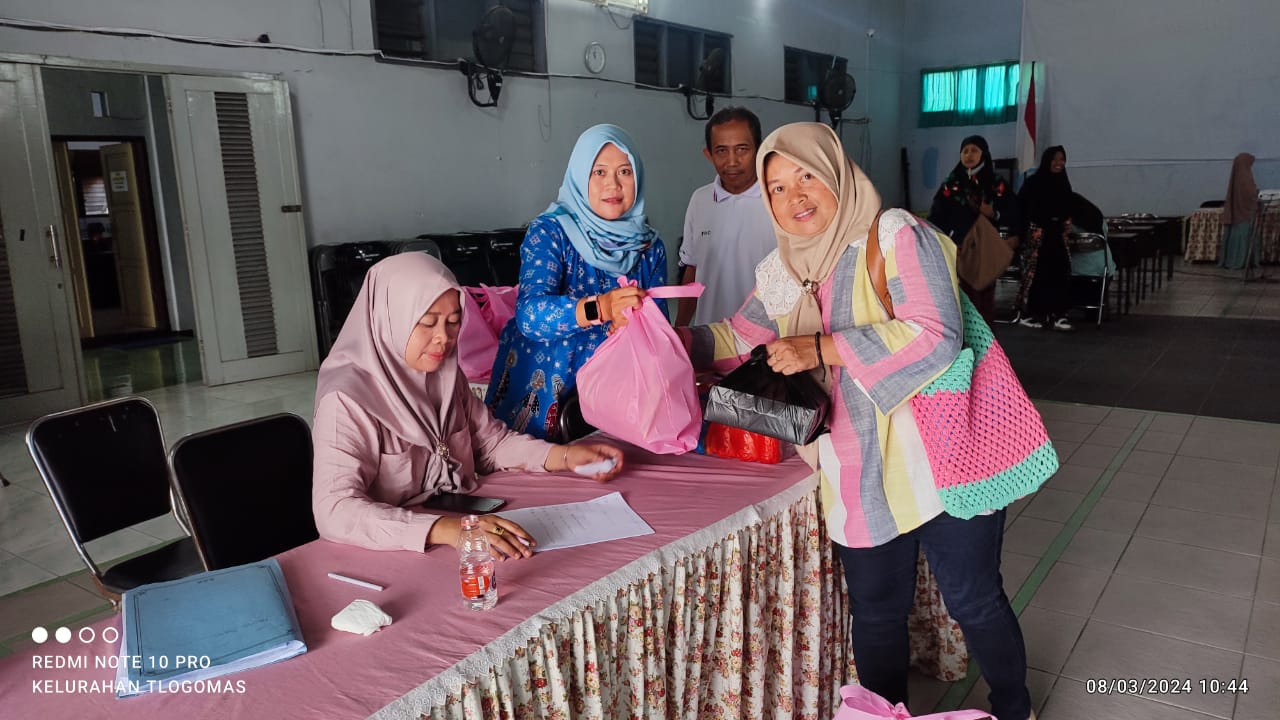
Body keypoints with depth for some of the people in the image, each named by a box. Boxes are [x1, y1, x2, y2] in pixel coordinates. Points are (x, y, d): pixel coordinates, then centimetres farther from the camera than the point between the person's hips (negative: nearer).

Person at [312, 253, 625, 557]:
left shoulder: (446, 375, 2)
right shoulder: (349, 399, -18)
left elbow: (490, 441, 12)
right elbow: (334, 511, -29)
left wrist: (564, 455, -4)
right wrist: (443, 529, -40)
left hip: (460, 522, 6)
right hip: (394, 553, -6)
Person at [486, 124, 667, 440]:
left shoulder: (649, 245, 6)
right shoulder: (549, 231, -8)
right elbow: (529, 314, -22)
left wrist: (629, 325, -22)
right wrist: (599, 308, -39)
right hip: (544, 386, -3)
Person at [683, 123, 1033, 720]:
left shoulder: (896, 237, -14)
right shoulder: (782, 273, 6)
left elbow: (935, 335, -24)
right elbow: (739, 341, 14)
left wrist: (820, 348, -25)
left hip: (943, 459, -4)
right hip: (860, 478, 5)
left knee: (973, 600, 10)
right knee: (876, 611, 14)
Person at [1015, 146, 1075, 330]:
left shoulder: (1063, 183, 13)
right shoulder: (1033, 182, -6)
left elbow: (1068, 208, 21)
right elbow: (1020, 206, -9)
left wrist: (1067, 222, 7)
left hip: (1057, 234, 6)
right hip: (1037, 234, -6)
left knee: (1060, 271, 1)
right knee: (1035, 272, -6)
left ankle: (1056, 314, 6)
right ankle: (1026, 313, 0)